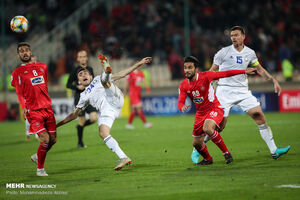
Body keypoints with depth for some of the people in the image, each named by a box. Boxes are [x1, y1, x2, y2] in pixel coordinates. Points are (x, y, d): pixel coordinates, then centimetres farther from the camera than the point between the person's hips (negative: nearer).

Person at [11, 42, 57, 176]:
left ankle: (37, 157, 31)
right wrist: (23, 107, -13)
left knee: (53, 139, 4)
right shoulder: (17, 73, 2)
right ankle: (40, 169, 2)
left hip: (47, 108, 5)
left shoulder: (42, 66, 14)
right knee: (45, 139, -15)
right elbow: (19, 94, 1)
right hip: (33, 111, -5)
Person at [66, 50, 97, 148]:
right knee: (82, 121, -3)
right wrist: (77, 87, -17)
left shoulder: (90, 69, 9)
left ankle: (80, 126, 21)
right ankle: (80, 142, 14)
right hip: (79, 98, -4)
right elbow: (68, 85, -2)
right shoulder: (75, 71, -4)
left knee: (94, 118, -9)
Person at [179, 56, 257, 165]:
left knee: (207, 128, -35)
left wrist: (244, 71, -9)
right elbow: (180, 102, -8)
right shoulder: (183, 86, -4)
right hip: (200, 113, 5)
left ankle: (226, 153, -20)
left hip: (214, 109, -5)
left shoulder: (205, 76, -15)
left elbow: (225, 74, -8)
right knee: (196, 143, 7)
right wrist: (182, 107, -34)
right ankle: (207, 159, 39)